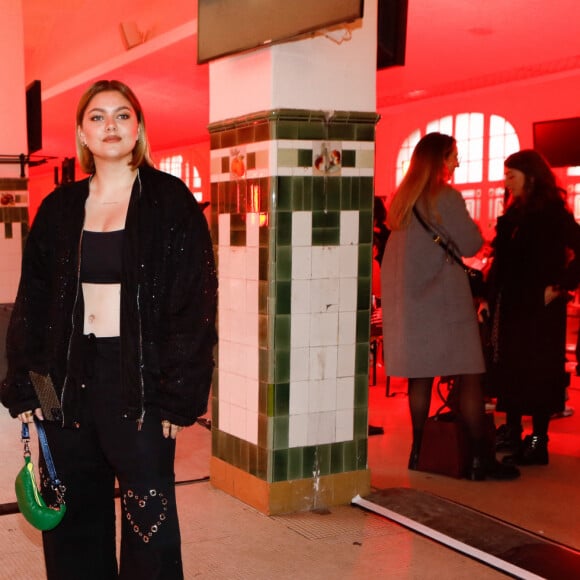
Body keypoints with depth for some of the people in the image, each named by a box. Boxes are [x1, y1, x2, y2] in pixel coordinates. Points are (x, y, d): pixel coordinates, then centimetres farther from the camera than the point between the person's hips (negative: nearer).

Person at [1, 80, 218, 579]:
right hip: (69, 377, 4)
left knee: (149, 519, 1)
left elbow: (195, 304, -7)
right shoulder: (60, 209, 9)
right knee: (73, 519, 12)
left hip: (140, 376, -4)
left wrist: (180, 395, -12)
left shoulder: (171, 201, -3)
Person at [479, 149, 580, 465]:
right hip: (510, 305, 8)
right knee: (508, 368, 10)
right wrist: (488, 298, 9)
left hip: (540, 308, -7)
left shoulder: (553, 213, -8)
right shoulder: (512, 214, 13)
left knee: (538, 370, -3)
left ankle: (538, 441, 4)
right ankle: (512, 432, 21)